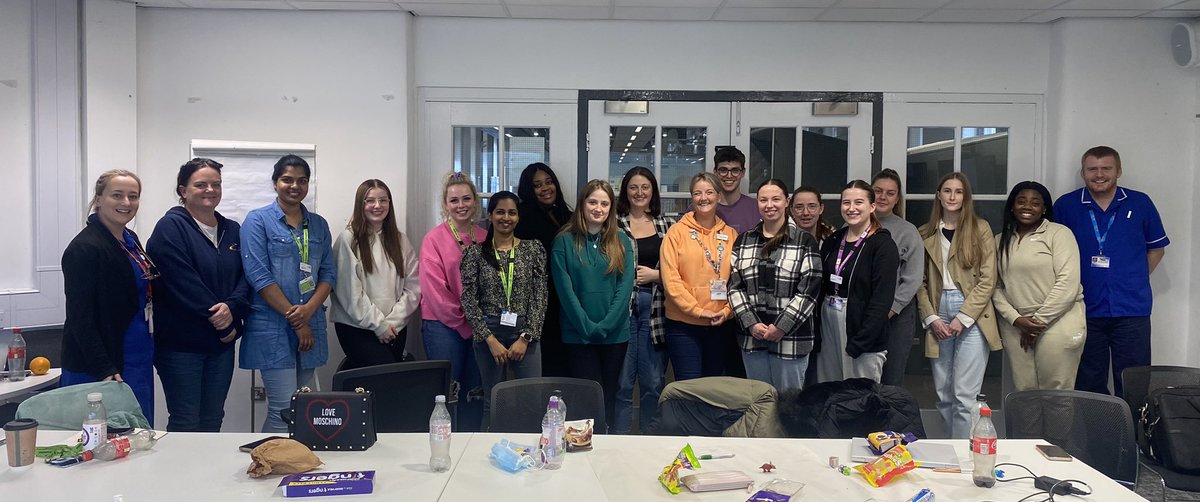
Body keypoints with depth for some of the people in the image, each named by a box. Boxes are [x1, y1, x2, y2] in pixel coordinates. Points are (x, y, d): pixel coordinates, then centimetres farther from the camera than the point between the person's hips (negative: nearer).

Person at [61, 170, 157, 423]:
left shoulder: (130, 239, 11)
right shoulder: (84, 248, -13)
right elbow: (80, 318, -16)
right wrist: (105, 371, -20)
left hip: (139, 363, 8)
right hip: (95, 371, -8)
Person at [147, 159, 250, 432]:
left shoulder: (233, 230, 12)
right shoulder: (171, 227, -8)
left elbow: (245, 276, 5)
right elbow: (183, 283, -16)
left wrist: (232, 307, -16)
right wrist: (223, 325, -14)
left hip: (221, 343, 6)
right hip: (181, 343, -6)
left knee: (213, 421, 13)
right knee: (185, 423, 1)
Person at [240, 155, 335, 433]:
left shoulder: (318, 224, 13)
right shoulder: (258, 220, -1)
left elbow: (328, 273, 9)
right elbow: (259, 276, -9)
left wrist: (309, 310, -10)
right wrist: (294, 319, -12)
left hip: (310, 326, 5)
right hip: (273, 327, -5)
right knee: (283, 410, -8)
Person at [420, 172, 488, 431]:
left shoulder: (485, 238, 9)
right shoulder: (434, 239, -4)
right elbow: (434, 289, -9)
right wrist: (462, 323, -9)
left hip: (478, 326, 4)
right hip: (443, 326, -4)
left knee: (475, 392, 10)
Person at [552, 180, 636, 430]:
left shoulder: (621, 242, 6)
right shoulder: (565, 241, -1)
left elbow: (625, 287, -2)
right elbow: (565, 289, -6)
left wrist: (605, 325, -13)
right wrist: (588, 326, -13)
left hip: (615, 333, 2)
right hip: (578, 334, -2)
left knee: (609, 396, 9)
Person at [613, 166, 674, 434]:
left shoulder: (667, 224, 10)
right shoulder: (614, 224, 3)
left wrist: (655, 275, -5)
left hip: (655, 309, 2)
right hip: (622, 307, -2)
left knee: (654, 384, 8)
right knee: (622, 383, 2)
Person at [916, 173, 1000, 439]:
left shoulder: (980, 229, 2)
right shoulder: (925, 234, 12)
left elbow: (987, 279, -3)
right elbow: (920, 282, 9)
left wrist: (963, 318, -9)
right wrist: (931, 318, -3)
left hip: (972, 316, -3)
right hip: (938, 316, 3)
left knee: (965, 395, -7)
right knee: (943, 395, 7)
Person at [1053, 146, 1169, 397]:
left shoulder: (1140, 203, 4)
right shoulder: (1065, 205, 1)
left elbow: (1156, 248, 14)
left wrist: (1134, 280, 5)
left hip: (1131, 310, 0)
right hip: (1085, 309, 0)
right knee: (1088, 385, 10)